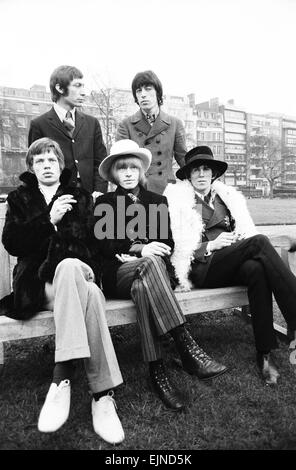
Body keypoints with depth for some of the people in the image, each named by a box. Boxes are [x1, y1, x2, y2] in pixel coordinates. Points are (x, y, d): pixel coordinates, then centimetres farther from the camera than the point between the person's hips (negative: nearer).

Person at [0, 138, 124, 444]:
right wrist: (49, 220, -9)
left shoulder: (81, 198, 21)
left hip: (74, 271, 1)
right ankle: (103, 394, -38)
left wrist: (81, 265, -12)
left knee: (68, 267, -39)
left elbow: (92, 243, 11)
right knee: (89, 295, -36)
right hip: (37, 280, -1)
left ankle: (62, 378, -39)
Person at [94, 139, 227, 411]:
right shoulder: (104, 203, 14)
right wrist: (139, 249, -18)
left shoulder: (157, 202, 20)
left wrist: (137, 256, -11)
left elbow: (167, 243, 9)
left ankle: (157, 371, -39)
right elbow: (103, 245, -1)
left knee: (142, 287, -38)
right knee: (150, 263, -37)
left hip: (150, 270, 2)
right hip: (118, 276, -2)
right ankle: (188, 350, -44)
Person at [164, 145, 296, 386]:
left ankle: (265, 353, -27)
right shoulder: (177, 200, 8)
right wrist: (211, 246, -12)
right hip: (202, 269, -4)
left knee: (256, 269, -33)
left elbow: (246, 233, 19)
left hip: (232, 266, 4)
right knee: (260, 241, -27)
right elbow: (176, 249, 1)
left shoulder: (228, 196, 22)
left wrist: (237, 241, -5)